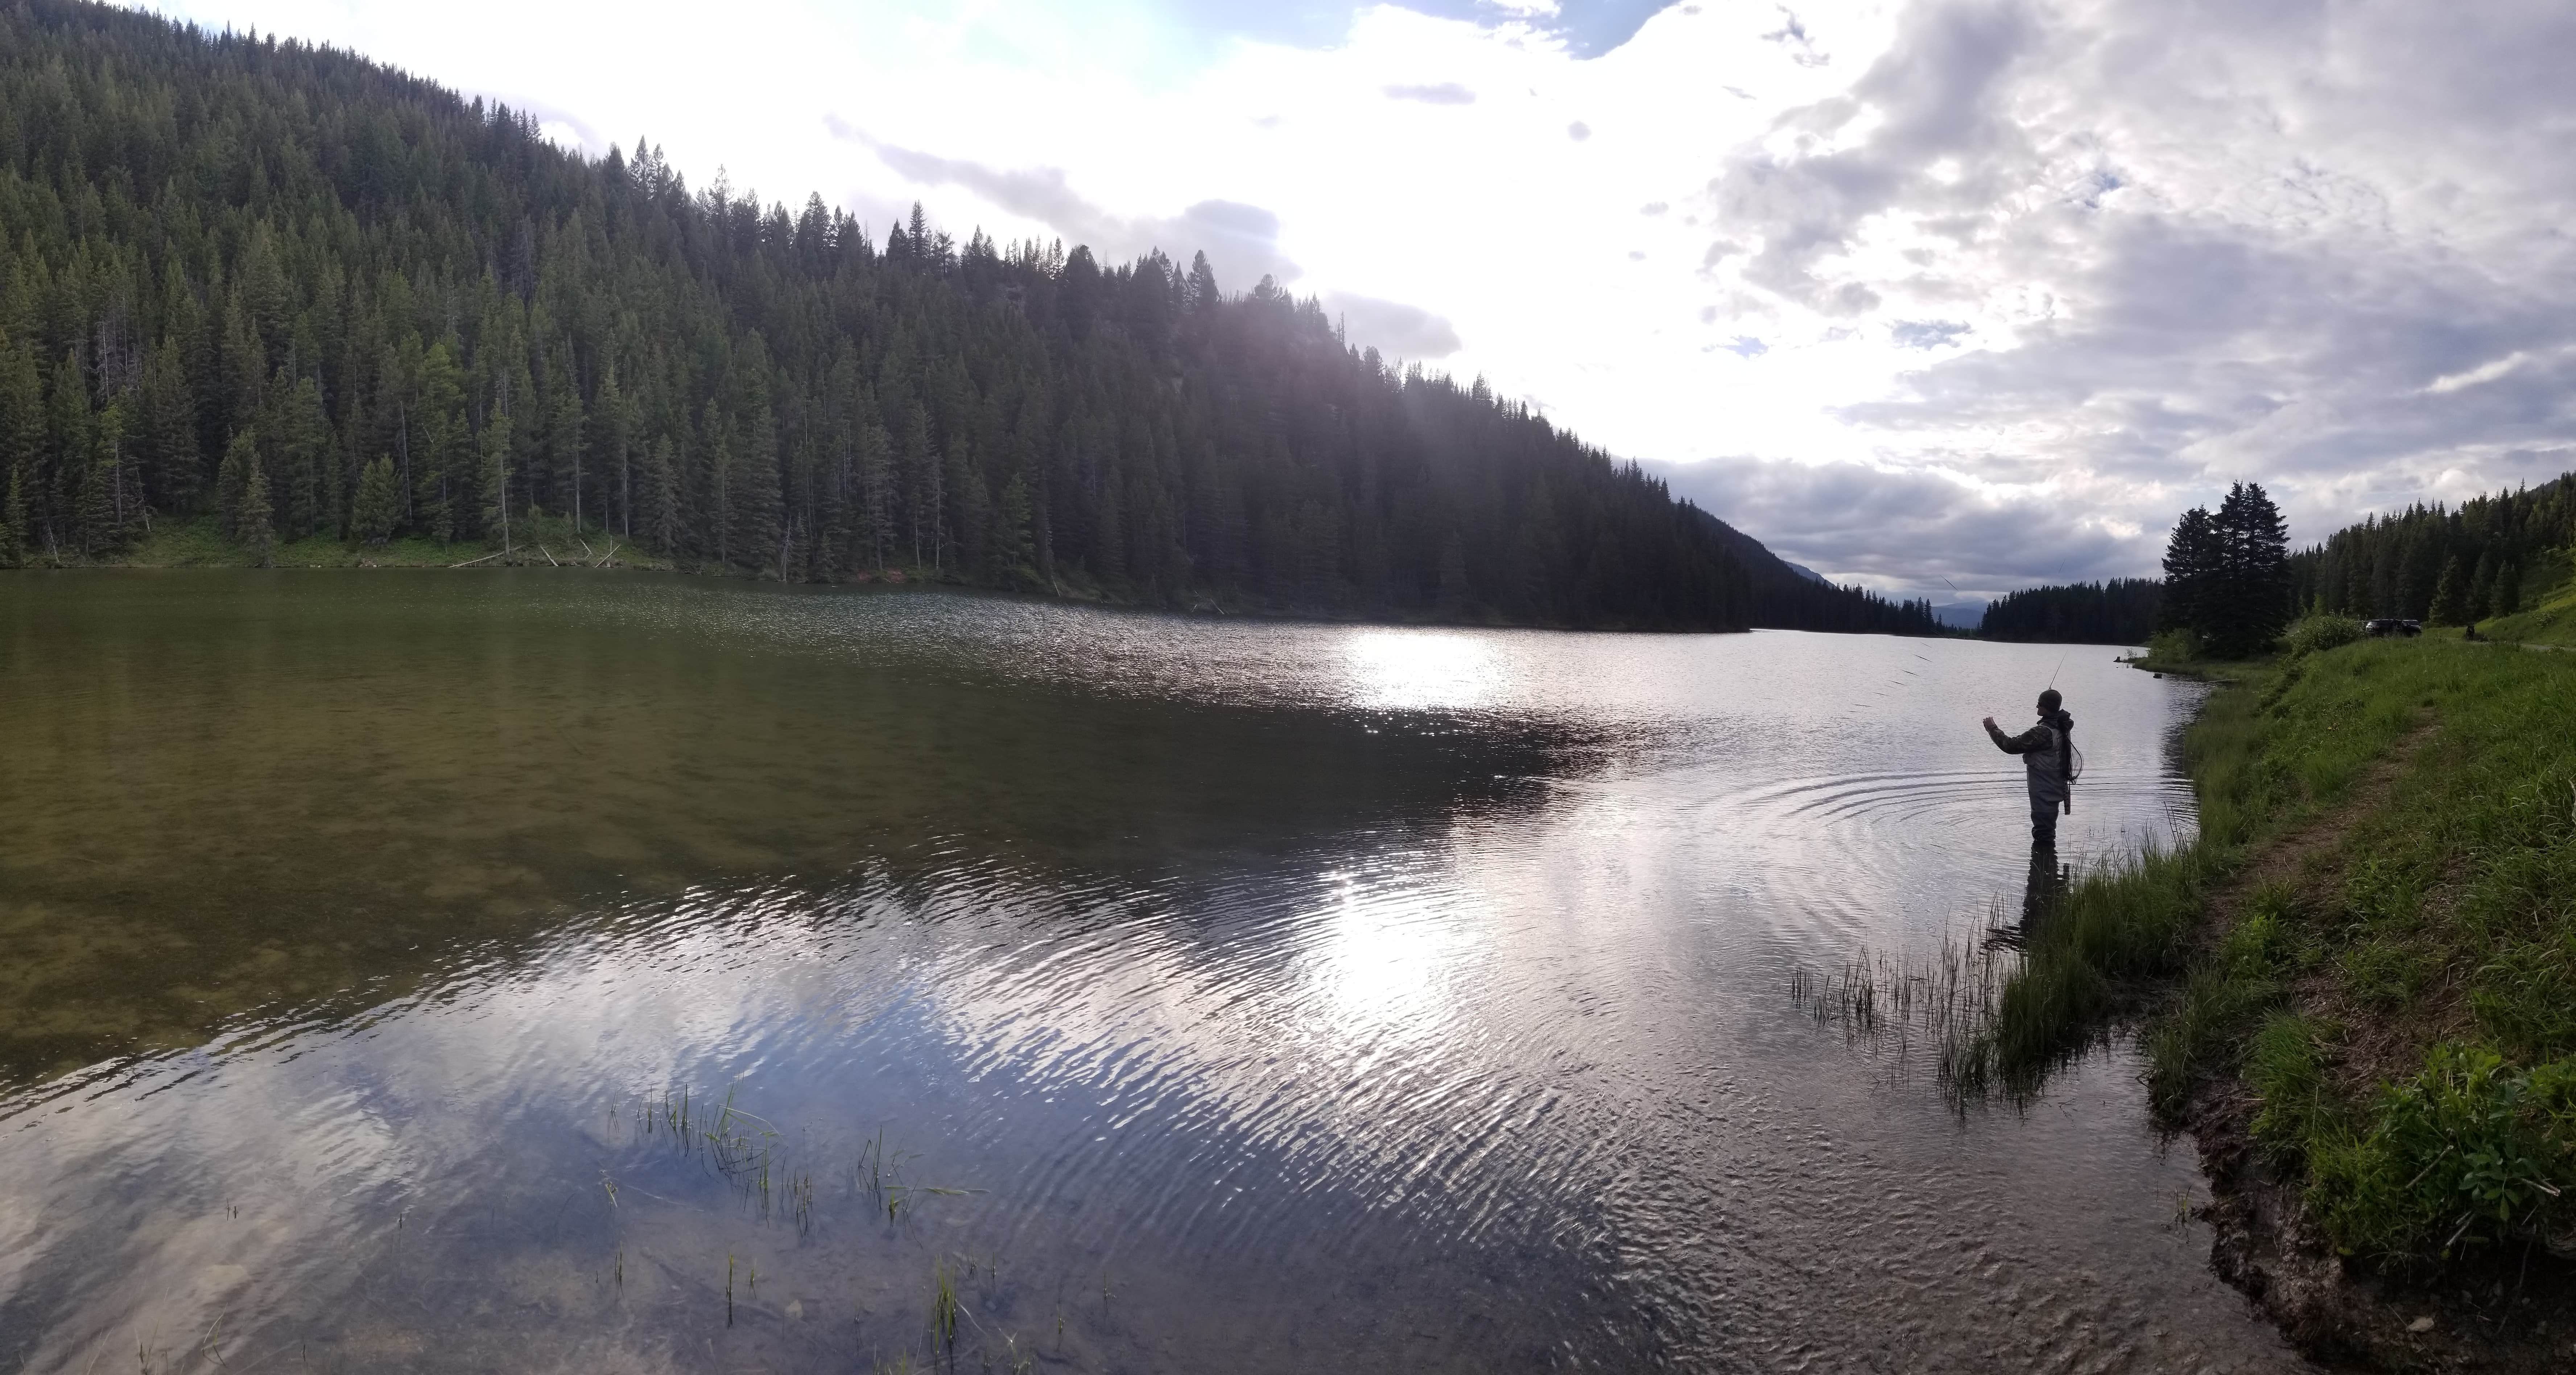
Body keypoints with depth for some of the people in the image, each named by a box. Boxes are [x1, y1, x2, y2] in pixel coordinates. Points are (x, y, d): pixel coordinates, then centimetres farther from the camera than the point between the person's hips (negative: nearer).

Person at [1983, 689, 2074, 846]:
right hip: (2056, 789, 10)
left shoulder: (2043, 733, -29)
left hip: (2043, 791, -10)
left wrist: (1993, 729, -12)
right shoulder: (2063, 727, 1)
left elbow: (2011, 746, -24)